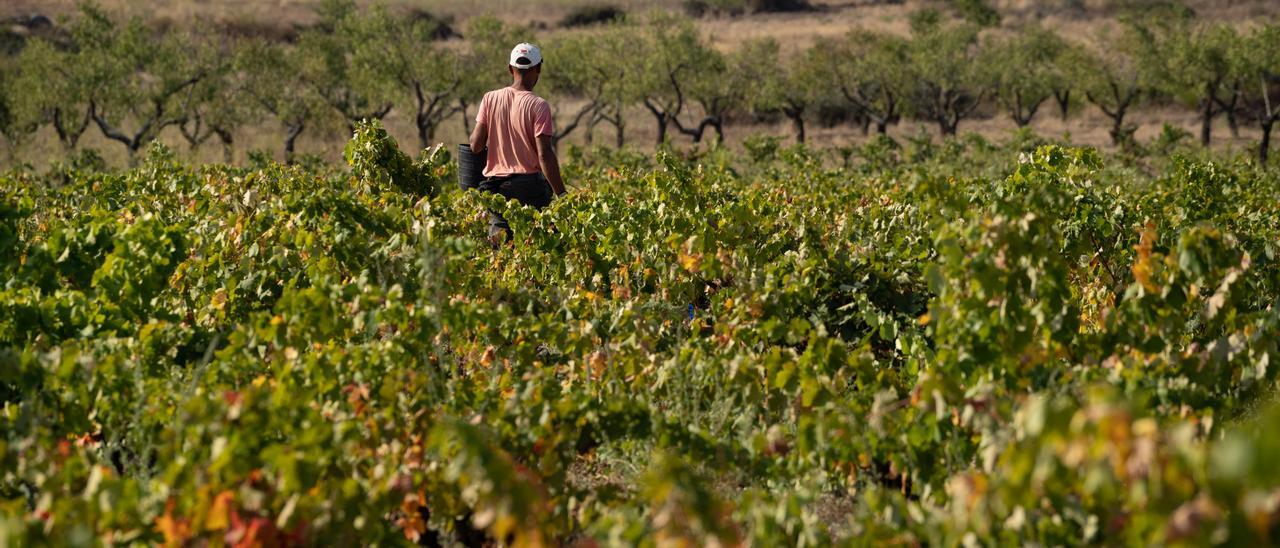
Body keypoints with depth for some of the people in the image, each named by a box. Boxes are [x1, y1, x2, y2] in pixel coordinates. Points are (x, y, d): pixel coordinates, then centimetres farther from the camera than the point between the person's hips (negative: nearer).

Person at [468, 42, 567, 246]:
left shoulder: (490, 99, 3)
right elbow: (545, 155, -11)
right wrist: (561, 194, -6)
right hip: (530, 183, -3)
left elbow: (476, 145, 2)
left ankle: (498, 235, -21)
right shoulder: (539, 106, -7)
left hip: (495, 183, 3)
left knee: (499, 233, 6)